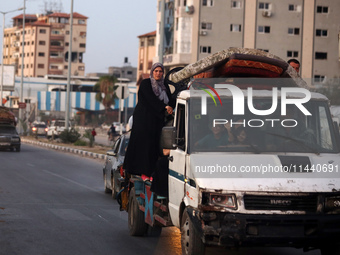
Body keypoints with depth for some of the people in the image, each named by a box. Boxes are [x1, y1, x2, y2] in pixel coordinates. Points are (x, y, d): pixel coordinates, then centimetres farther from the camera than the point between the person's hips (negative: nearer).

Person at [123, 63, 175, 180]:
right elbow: (151, 99, -15)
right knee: (143, 143, -8)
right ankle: (143, 172, -8)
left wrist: (171, 106, -18)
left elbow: (170, 99, 5)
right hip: (144, 118, -5)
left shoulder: (164, 86, 15)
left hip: (157, 120, 5)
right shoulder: (145, 83, -3)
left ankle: (152, 172, -1)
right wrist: (165, 107, -24)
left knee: (154, 145, -1)